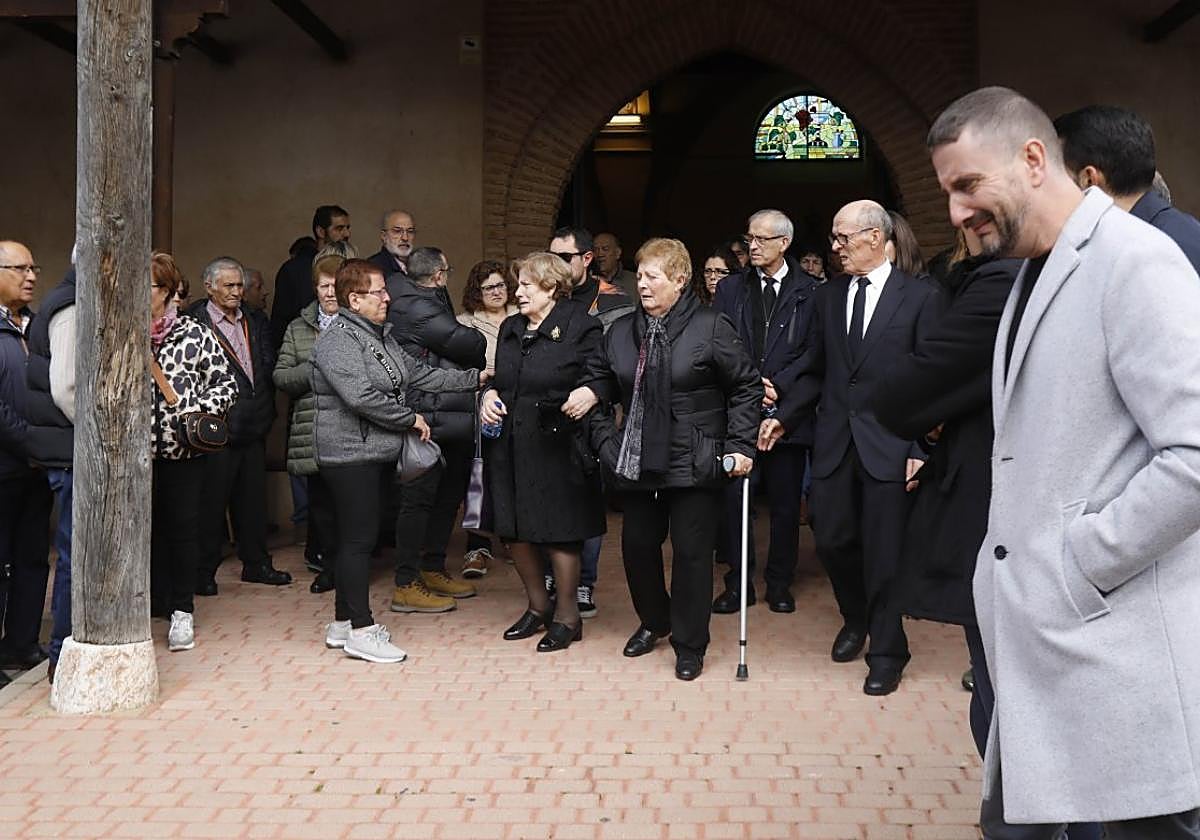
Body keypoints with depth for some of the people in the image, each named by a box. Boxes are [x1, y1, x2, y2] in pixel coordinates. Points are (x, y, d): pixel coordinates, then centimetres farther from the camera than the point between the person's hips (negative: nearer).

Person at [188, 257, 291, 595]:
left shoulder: (255, 322, 13)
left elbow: (269, 366, 14)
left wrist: (264, 411, 4)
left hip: (253, 427, 6)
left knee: (253, 498, 14)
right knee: (211, 500, 2)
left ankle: (256, 564, 25)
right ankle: (204, 571, 12)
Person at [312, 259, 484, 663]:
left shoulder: (380, 335, 16)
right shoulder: (338, 339, -15)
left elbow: (418, 373, 19)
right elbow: (361, 397, -25)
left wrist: (475, 378, 16)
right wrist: (411, 419, -15)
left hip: (377, 454, 10)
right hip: (350, 455, -10)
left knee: (356, 538, 13)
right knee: (358, 539, -6)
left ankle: (343, 622, 21)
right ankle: (361, 631, -1)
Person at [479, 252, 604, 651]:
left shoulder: (581, 328, -9)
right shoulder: (510, 329, 14)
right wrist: (490, 395, 4)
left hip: (557, 448, -7)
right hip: (512, 447, 7)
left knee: (558, 534, 2)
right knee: (515, 530, 12)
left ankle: (567, 616, 20)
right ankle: (538, 606, 32)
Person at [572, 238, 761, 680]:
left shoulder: (711, 328, -8)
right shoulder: (622, 331, 7)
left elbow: (746, 387, -4)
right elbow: (601, 378, 17)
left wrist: (741, 445, -11)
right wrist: (606, 435, 3)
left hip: (694, 465, -5)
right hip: (637, 460, 5)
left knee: (691, 552, 2)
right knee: (637, 544, 14)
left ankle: (689, 644, 18)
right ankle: (653, 621, 39)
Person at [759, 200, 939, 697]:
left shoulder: (918, 297, -4)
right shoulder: (826, 297, 10)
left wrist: (921, 448, -11)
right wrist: (784, 416, 4)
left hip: (889, 444, -4)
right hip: (834, 441, 4)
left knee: (884, 551, 2)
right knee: (831, 540, 7)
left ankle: (886, 651, 20)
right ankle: (856, 619, 36)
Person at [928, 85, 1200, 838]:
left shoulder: (1134, 260, -13)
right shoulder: (1035, 275, 16)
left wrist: (1075, 567, -16)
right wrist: (1016, 574, 9)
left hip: (1118, 658, -9)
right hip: (1039, 649, 9)